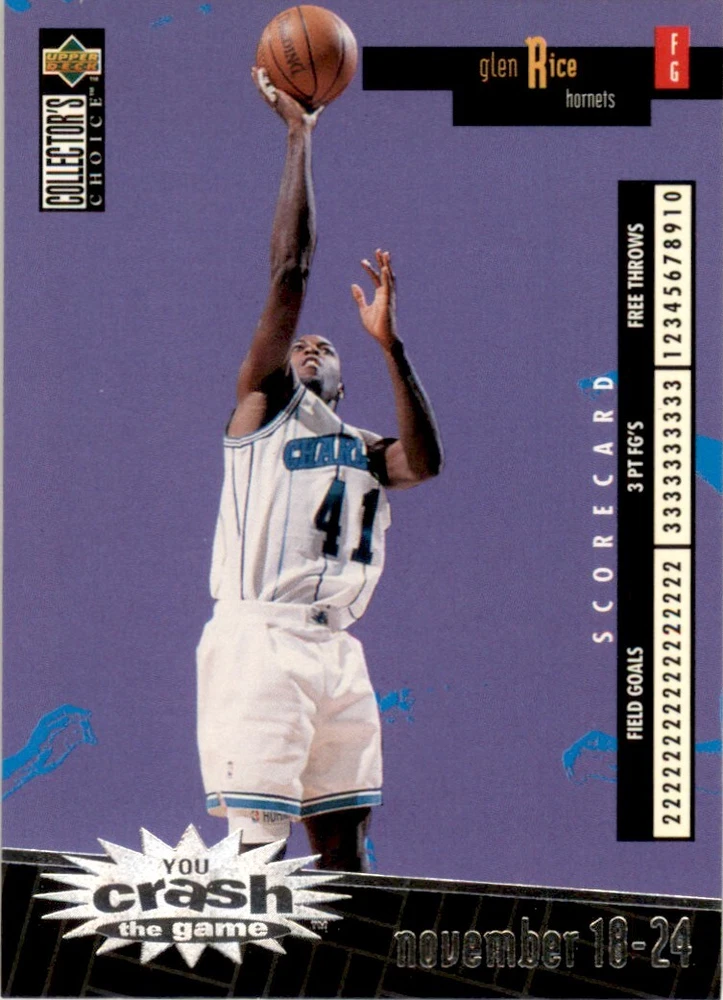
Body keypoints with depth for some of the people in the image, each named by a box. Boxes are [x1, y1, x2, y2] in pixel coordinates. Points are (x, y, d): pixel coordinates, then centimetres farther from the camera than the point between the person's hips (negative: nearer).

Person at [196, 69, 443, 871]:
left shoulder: (363, 448, 22)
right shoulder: (262, 403, 10)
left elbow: (425, 462, -3)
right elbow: (290, 272, -1)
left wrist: (389, 343, -7)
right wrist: (298, 137, 0)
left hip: (334, 647, 6)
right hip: (260, 635, -6)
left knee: (342, 838, 7)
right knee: (257, 839, -11)